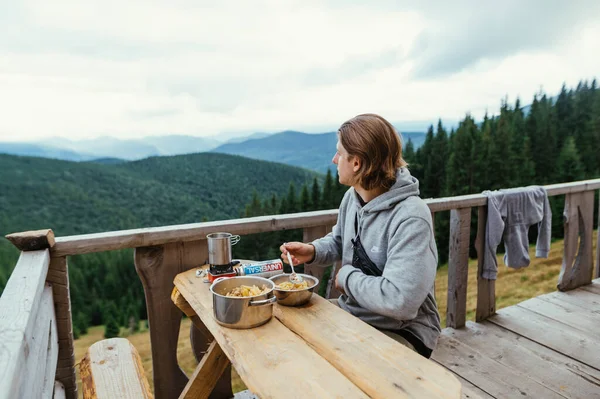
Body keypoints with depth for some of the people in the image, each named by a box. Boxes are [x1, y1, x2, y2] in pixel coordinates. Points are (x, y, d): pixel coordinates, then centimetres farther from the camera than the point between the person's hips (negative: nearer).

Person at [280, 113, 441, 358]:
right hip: (351, 312, 7)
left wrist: (347, 276, -19)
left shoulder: (411, 219, -28)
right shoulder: (352, 196, -1)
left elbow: (399, 300, -36)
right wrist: (312, 251, -5)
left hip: (401, 331, -7)